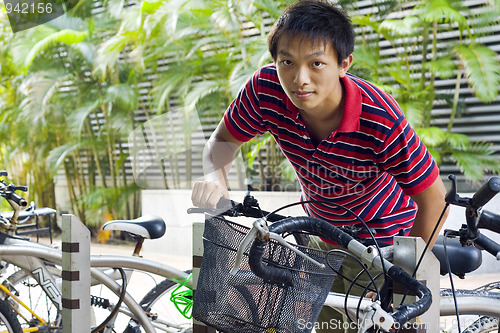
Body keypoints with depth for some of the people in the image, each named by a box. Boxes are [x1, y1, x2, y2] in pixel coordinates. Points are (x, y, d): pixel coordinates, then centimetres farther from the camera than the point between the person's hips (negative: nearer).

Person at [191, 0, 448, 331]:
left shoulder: (381, 121, -37)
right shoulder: (266, 89, -28)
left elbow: (434, 198, -25)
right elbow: (223, 141, -10)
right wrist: (215, 175, -33)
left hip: (385, 232, -3)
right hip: (325, 229, 4)